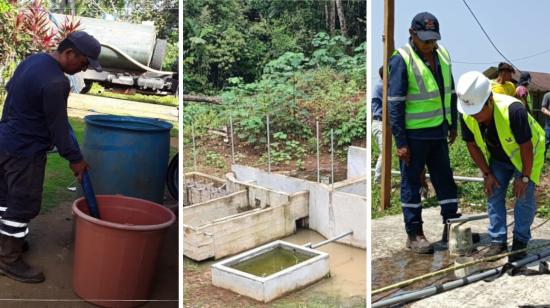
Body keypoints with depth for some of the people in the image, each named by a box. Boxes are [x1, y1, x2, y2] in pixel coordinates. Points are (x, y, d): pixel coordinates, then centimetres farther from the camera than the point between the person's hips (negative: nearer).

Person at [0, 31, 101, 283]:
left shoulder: (33, 60, 4)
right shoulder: (55, 82, -26)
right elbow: (58, 127, -20)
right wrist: (74, 159, -10)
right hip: (25, 151, -10)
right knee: (24, 204, 0)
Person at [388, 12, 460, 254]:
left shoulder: (442, 55, 9)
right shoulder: (401, 60, -12)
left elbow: (450, 93, 20)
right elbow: (395, 103, -14)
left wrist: (453, 125, 17)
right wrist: (400, 141, -16)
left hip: (438, 133, 7)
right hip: (414, 135, -6)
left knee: (445, 180, 12)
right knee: (411, 184, 2)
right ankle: (414, 234, 11)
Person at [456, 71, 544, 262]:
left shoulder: (513, 110, -40)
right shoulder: (467, 116, -24)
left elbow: (526, 146, -29)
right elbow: (472, 145, -6)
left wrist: (524, 177, -21)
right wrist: (487, 174, -6)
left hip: (527, 154, -5)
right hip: (498, 158, 5)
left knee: (524, 195, -11)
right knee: (493, 194, -3)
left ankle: (520, 242, 2)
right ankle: (498, 241, 5)